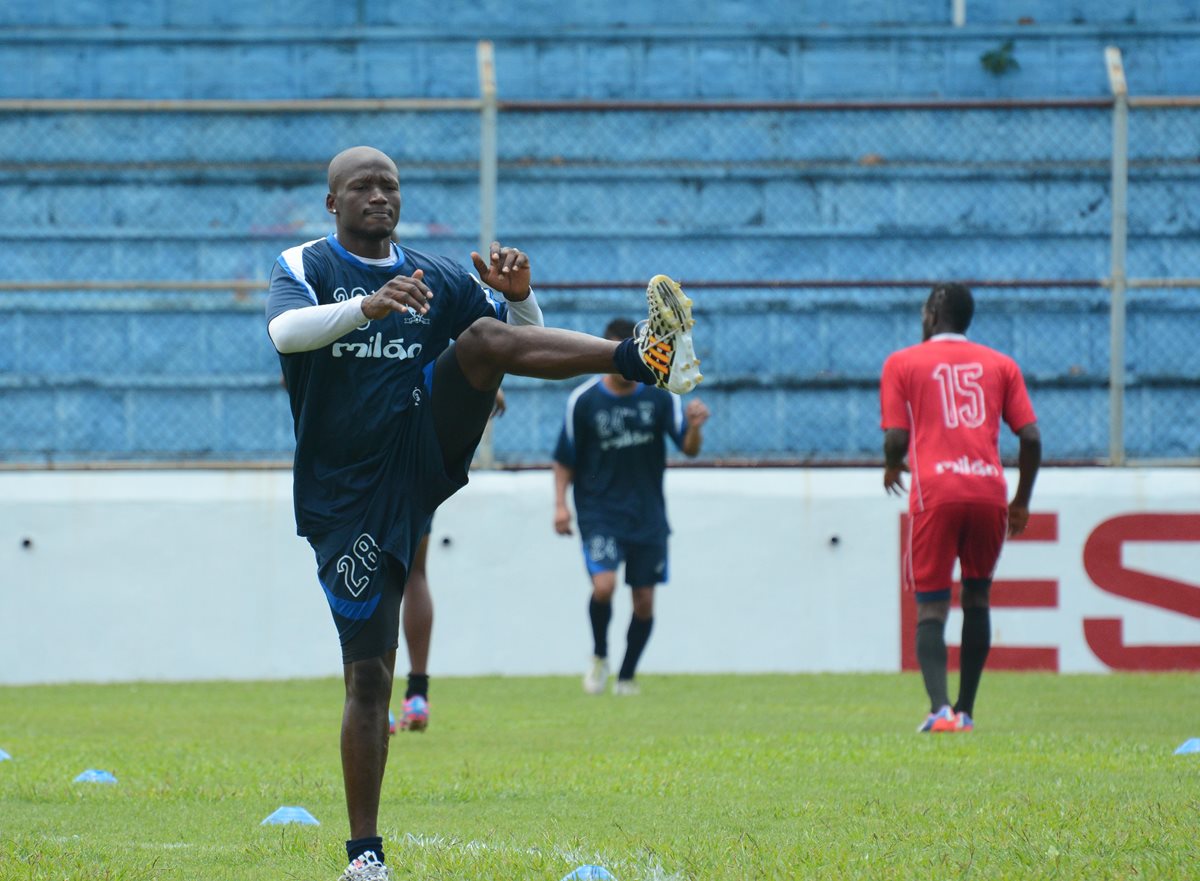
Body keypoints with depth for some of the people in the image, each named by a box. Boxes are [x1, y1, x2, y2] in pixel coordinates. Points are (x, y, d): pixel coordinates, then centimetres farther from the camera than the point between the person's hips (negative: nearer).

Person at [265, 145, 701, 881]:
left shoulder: (438, 279, 13)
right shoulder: (307, 268, 2)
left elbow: (526, 343, 13)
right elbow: (286, 330, -22)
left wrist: (519, 296, -9)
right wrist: (367, 307, -39)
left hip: (427, 453, 2)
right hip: (347, 495, -2)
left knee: (483, 336, -22)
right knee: (368, 674, -4)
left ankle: (644, 357, -44)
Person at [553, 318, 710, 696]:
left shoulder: (660, 395, -1)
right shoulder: (584, 400, -4)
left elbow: (689, 449, -5)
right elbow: (565, 459, 4)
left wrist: (694, 427, -26)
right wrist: (560, 504, -6)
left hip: (647, 515, 2)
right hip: (600, 512, -2)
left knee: (644, 601, 2)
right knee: (604, 585, -21)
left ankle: (626, 677, 20)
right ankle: (599, 656, 6)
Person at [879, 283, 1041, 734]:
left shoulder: (902, 363, 9)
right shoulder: (1000, 365, 16)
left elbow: (896, 438, 0)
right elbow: (1030, 437, 8)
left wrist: (892, 467, 22)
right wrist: (1022, 501, 19)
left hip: (935, 492, -2)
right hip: (989, 493, 2)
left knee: (931, 608, -2)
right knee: (977, 598, 20)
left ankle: (940, 708, -22)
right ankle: (965, 710, 18)